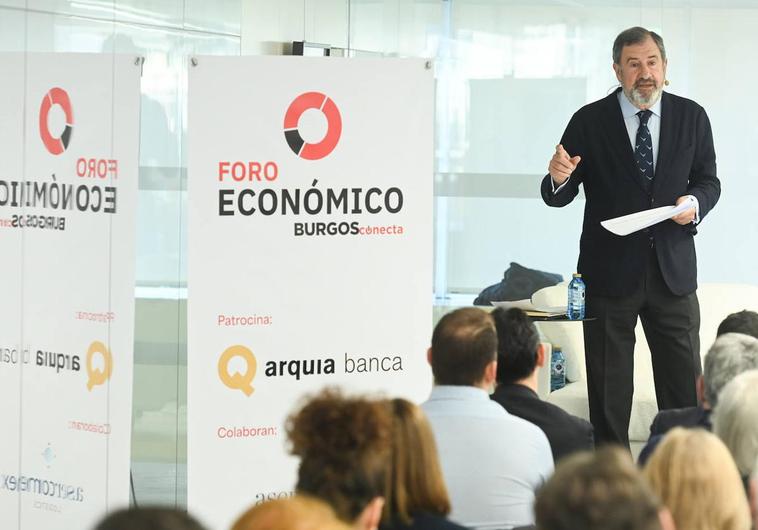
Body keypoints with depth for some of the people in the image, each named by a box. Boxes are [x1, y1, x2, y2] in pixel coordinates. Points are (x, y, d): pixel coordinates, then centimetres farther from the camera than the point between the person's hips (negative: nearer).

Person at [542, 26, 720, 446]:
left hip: (673, 270, 2)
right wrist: (558, 179, -25)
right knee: (609, 391, 4)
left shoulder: (691, 117, 4)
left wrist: (696, 202, -10)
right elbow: (558, 197, -2)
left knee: (685, 387, 3)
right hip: (610, 273, -2)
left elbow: (708, 180, 12)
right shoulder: (589, 122, -3)